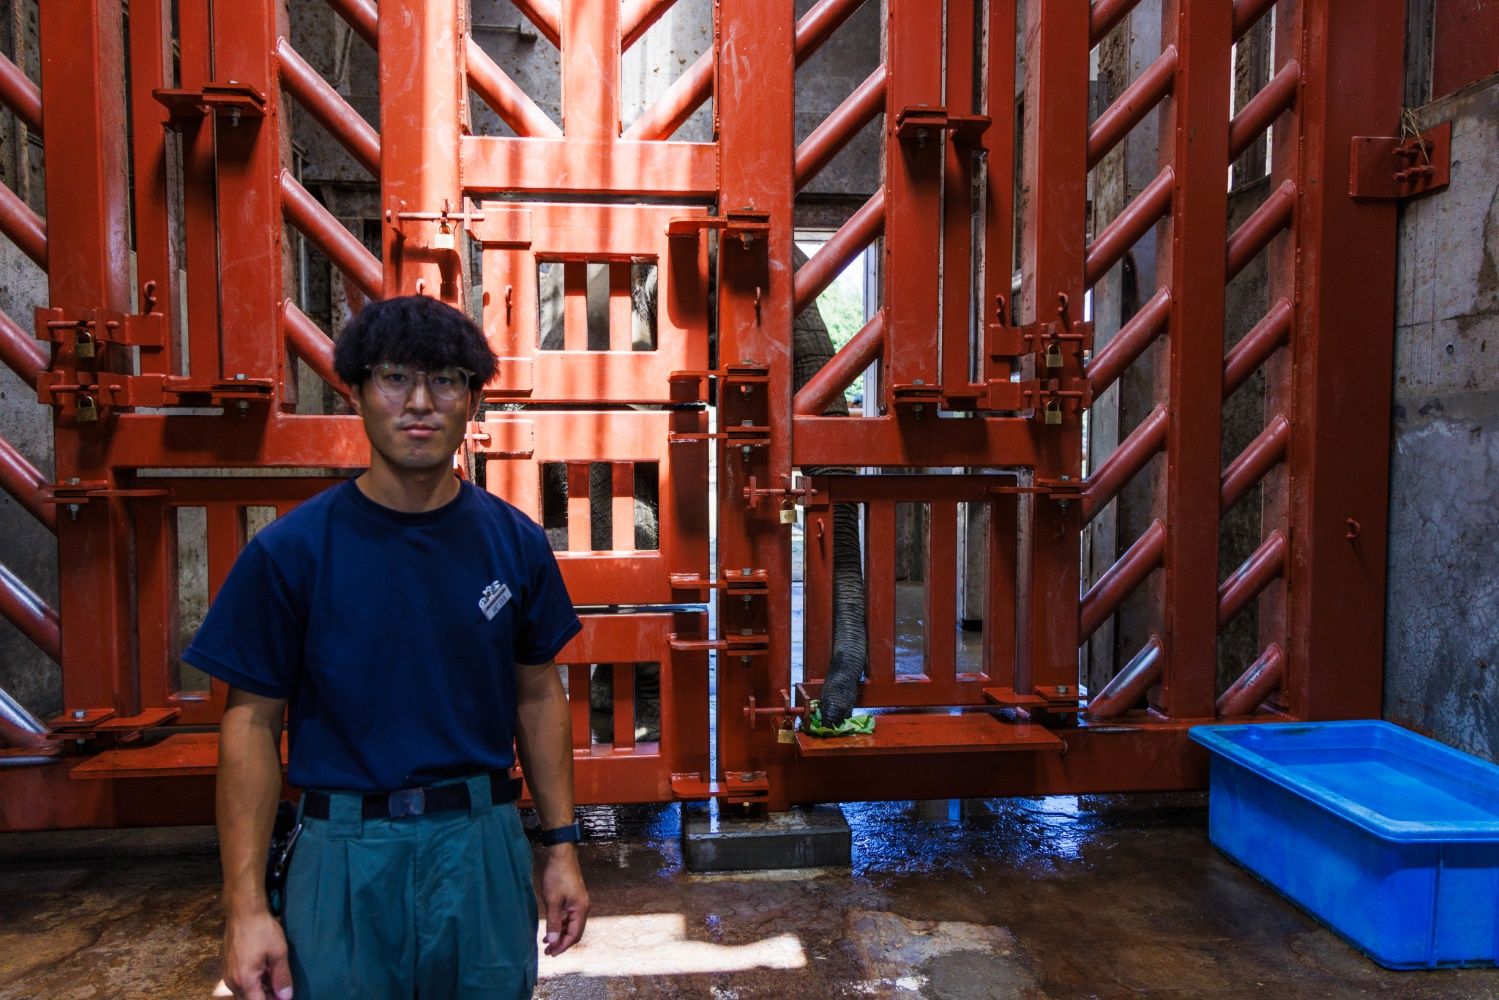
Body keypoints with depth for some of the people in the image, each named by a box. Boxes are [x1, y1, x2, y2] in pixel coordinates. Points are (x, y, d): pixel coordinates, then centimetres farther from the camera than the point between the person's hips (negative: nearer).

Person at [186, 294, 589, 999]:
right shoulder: (291, 550, -8)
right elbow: (253, 721, -4)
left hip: (484, 847, 3)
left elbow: (538, 695, 6)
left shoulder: (515, 542, -1)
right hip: (345, 856, -2)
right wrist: (246, 905, -7)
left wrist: (562, 846, 5)